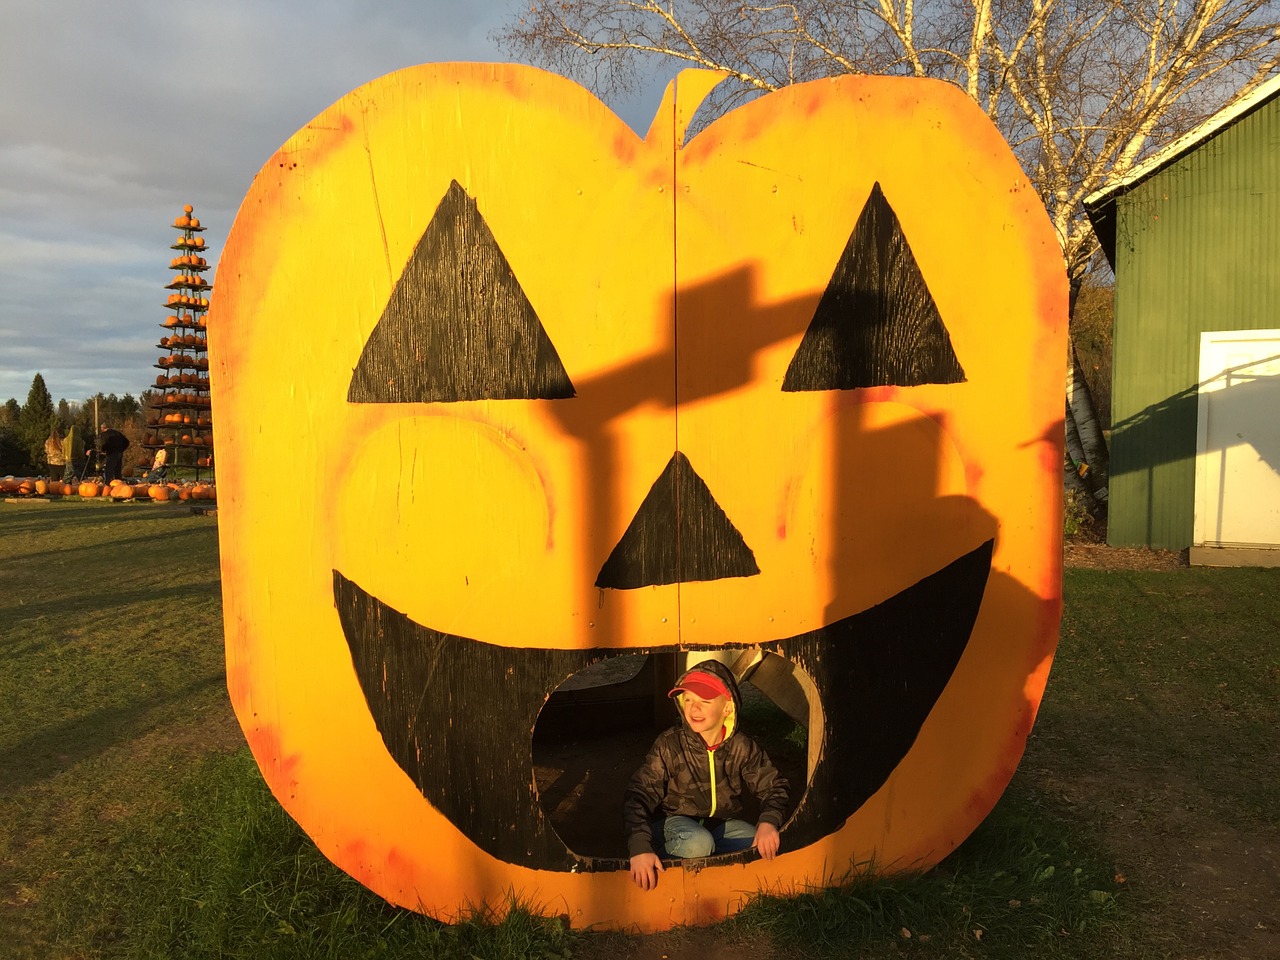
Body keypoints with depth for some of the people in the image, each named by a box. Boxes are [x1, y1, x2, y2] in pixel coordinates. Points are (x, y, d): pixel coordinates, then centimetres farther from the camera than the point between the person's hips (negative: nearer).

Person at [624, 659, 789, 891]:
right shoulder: (669, 745, -20)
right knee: (697, 844, -37)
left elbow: (773, 787, -2)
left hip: (722, 822, 4)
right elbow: (639, 796, -21)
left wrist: (768, 822, -24)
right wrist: (640, 848, -37)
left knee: (767, 846, -21)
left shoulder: (742, 747, -13)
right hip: (674, 821, -4)